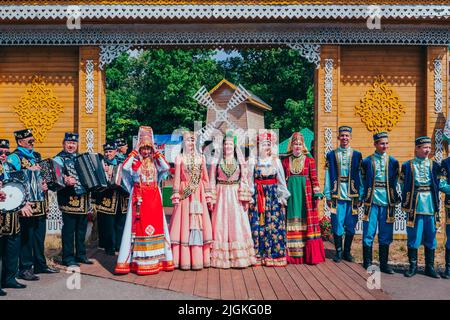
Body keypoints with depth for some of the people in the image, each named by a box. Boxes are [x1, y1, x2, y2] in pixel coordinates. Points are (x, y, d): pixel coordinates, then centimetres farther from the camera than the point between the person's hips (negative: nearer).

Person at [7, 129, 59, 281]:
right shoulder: (14, 157, -6)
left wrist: (45, 184, 3)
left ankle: (40, 265, 26)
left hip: (40, 204, 8)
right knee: (27, 237, -2)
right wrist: (28, 171, -21)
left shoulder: (36, 155, 17)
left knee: (40, 236, 15)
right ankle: (25, 269, 8)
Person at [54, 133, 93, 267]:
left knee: (82, 228, 12)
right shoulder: (59, 158, -4)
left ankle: (81, 254, 22)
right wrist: (66, 180, -37)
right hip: (69, 199, -7)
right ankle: (68, 257, 5)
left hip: (83, 198, 7)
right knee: (69, 229, -3)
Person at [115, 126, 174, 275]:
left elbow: (166, 167, -9)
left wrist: (157, 153, -3)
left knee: (155, 225, 3)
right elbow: (125, 167, -17)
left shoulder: (155, 162, 9)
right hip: (139, 197, -2)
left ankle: (155, 259, 10)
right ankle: (138, 260, 2)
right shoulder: (135, 162, 2)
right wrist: (134, 153, -8)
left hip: (154, 198, 3)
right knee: (139, 226, -3)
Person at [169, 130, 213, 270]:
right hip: (185, 194, -2)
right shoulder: (179, 158, 5)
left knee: (199, 223, 1)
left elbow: (205, 178, 11)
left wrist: (208, 196, 5)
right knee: (185, 223, -3)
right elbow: (176, 178, 0)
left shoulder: (201, 158, 12)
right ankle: (185, 260, 1)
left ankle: (199, 258, 7)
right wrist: (176, 197, -7)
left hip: (199, 194, 2)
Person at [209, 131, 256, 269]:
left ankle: (239, 257, 8)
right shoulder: (216, 162, 6)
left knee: (238, 225, 0)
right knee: (221, 226, 0)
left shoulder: (240, 162, 7)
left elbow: (244, 181, 4)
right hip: (221, 196, 0)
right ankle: (222, 257, 6)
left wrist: (245, 199, -3)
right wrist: (211, 199, -3)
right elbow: (212, 182, 4)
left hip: (236, 197, 0)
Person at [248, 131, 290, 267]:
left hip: (273, 195, 1)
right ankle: (258, 256, 5)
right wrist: (250, 197, -3)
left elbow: (281, 180, 7)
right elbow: (250, 180, 5)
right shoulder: (253, 161, 6)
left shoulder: (276, 161, 8)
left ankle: (274, 255, 6)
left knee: (274, 225, -1)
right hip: (258, 197, 0)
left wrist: (282, 196, 1)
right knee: (257, 225, -2)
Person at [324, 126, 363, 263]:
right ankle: (338, 252, 15)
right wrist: (328, 196, -1)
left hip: (352, 195, 1)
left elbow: (360, 176, 5)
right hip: (337, 195, -1)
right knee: (337, 225, 1)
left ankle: (347, 252, 22)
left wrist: (360, 196, 1)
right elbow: (328, 177, 4)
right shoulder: (331, 155, 5)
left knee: (350, 226, 7)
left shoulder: (357, 155, 7)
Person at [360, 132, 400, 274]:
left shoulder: (393, 162, 9)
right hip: (371, 202, -2)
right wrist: (362, 198, 1)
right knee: (369, 233, 1)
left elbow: (396, 183, 13)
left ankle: (384, 264, 19)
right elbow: (362, 181, 6)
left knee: (386, 235, 8)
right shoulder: (367, 161, 2)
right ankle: (367, 264, 11)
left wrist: (396, 199, 8)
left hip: (387, 203, 2)